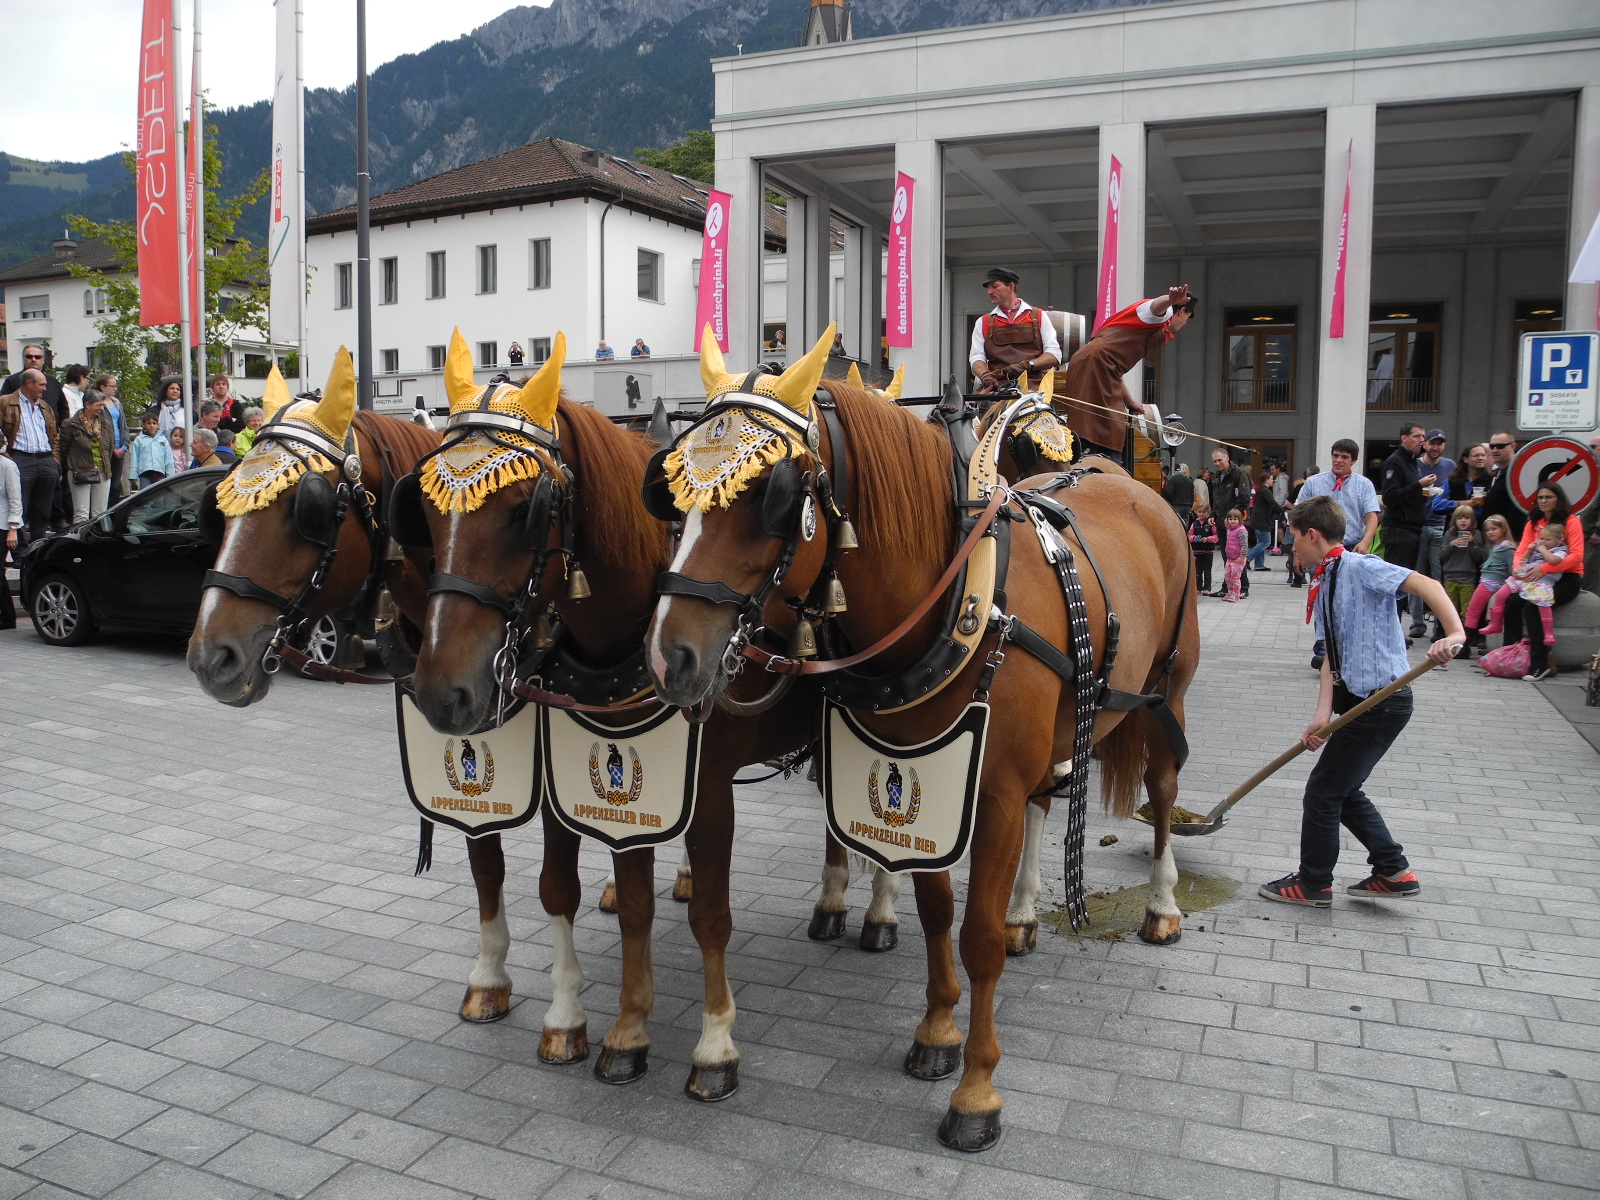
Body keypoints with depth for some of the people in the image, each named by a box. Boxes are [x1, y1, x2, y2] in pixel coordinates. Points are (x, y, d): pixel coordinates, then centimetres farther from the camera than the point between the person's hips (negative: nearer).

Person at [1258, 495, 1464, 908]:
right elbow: (1333, 655, 6)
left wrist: (1455, 633, -42)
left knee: (1323, 791, 0)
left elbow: (1425, 584, -27)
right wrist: (1324, 711, -6)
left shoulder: (1359, 568, -15)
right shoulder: (1323, 585, 11)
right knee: (1343, 790, 19)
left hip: (1382, 700, -9)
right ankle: (1393, 871, 29)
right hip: (1358, 700, 9)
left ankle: (1313, 884, 16)